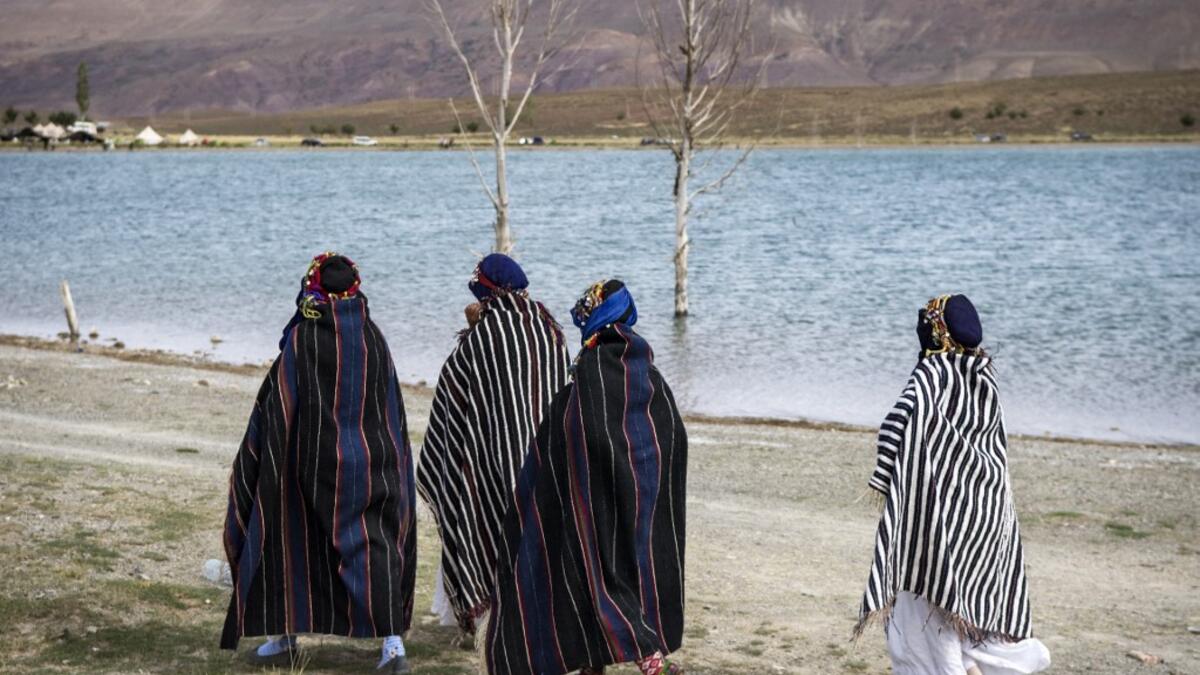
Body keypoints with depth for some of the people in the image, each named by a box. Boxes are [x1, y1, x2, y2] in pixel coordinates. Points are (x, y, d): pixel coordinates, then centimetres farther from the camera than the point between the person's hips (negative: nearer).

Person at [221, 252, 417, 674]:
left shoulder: (302, 339, -11)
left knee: (291, 540, 14)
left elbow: (278, 404, -9)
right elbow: (393, 407, 6)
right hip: (372, 459, 3)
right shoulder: (372, 337, 0)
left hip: (313, 459, -3)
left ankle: (285, 637, 22)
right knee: (375, 544, 6)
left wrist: (255, 461, 2)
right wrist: (389, 458, 16)